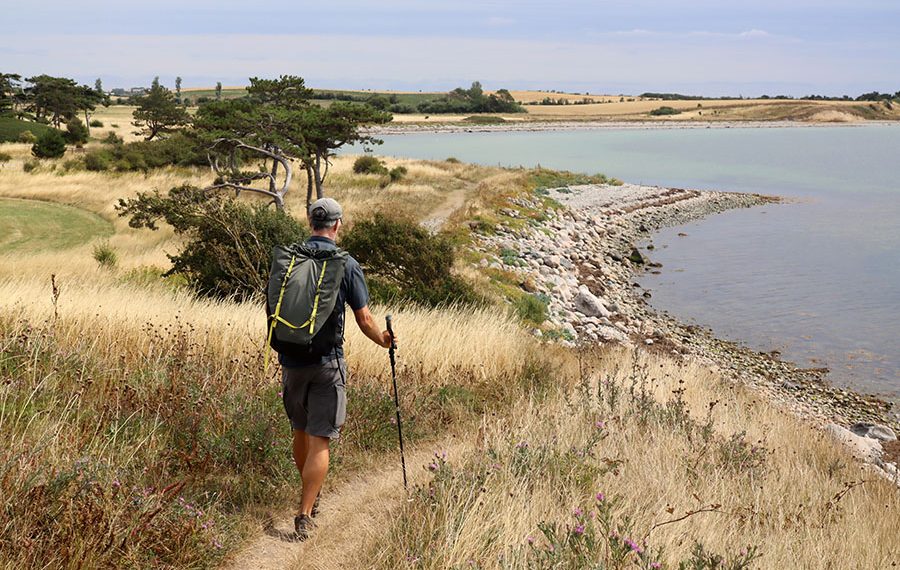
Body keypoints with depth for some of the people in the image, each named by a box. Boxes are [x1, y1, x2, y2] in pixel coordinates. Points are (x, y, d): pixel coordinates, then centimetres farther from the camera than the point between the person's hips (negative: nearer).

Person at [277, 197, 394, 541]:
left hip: (291, 360, 4)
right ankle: (304, 513, -7)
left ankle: (311, 496, 37)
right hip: (327, 363, -4)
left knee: (300, 432, 20)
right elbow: (364, 321, -5)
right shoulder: (346, 265, -7)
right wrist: (383, 340, 15)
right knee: (319, 441, -1)